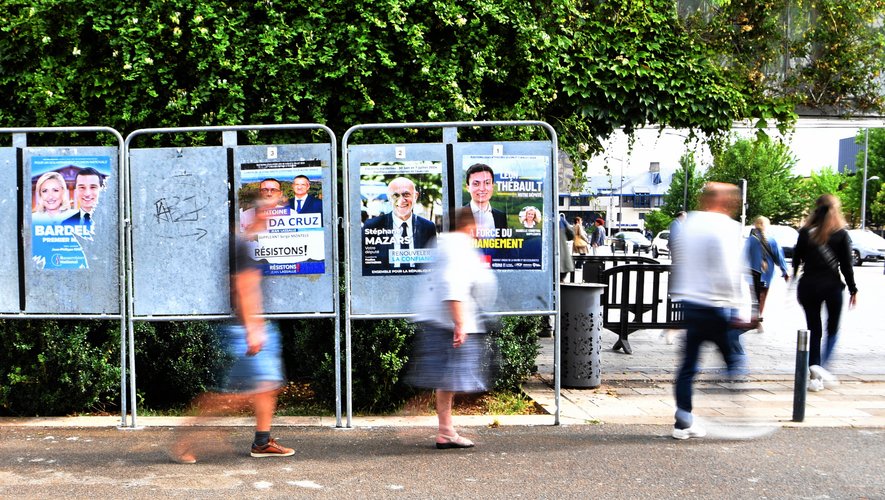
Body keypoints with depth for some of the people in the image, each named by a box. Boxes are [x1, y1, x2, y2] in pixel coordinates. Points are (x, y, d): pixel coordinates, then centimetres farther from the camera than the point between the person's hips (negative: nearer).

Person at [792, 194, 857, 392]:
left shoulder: (805, 232, 3)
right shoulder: (841, 234, -3)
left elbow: (796, 260, 5)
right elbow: (846, 265, -3)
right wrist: (853, 290, 4)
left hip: (808, 286, 2)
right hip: (832, 286, -2)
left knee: (814, 330, 9)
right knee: (832, 329, 13)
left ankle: (815, 375, 2)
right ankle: (822, 366, -6)